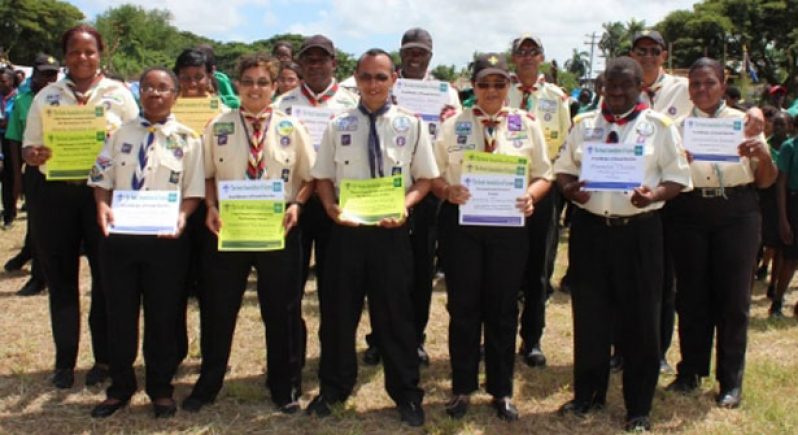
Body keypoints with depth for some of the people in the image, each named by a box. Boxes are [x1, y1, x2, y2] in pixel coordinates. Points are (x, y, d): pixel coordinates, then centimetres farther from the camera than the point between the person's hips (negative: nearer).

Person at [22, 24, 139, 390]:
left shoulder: (119, 95, 3)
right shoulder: (46, 97, 8)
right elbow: (28, 147, 8)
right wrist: (34, 156, -15)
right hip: (56, 195, 2)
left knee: (106, 277, 7)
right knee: (61, 279, 9)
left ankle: (104, 359, 21)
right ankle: (64, 361, 22)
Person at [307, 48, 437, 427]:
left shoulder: (411, 124, 0)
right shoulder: (338, 125, 3)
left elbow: (425, 178, 3)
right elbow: (323, 176, 8)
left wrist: (404, 206, -14)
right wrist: (330, 207, -11)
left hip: (391, 230, -1)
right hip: (346, 229, 2)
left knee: (395, 313, 8)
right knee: (338, 311, 11)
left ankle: (406, 394, 25)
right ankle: (333, 388, 31)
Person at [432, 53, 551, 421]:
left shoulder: (527, 124, 4)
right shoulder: (453, 124, 2)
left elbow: (544, 175, 6)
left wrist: (531, 196, -15)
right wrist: (447, 191, -19)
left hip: (509, 223, 1)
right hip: (460, 222, 0)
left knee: (503, 308, 9)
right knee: (463, 307, 7)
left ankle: (502, 391, 23)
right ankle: (462, 388, 22)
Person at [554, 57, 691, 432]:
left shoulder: (659, 126, 2)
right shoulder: (583, 124, 10)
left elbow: (678, 176, 0)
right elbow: (563, 167, 11)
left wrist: (654, 195, -19)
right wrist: (569, 189, -11)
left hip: (639, 231, -2)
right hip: (589, 228, 2)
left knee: (639, 319, 4)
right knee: (588, 315, 10)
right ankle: (587, 395, 26)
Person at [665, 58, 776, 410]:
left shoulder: (743, 122, 6)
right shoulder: (677, 123, 6)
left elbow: (766, 182, 6)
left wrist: (763, 156, -14)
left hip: (736, 213, 0)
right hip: (688, 213, 0)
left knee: (733, 297, 3)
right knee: (691, 295, 6)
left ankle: (731, 380, 14)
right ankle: (690, 371, 21)